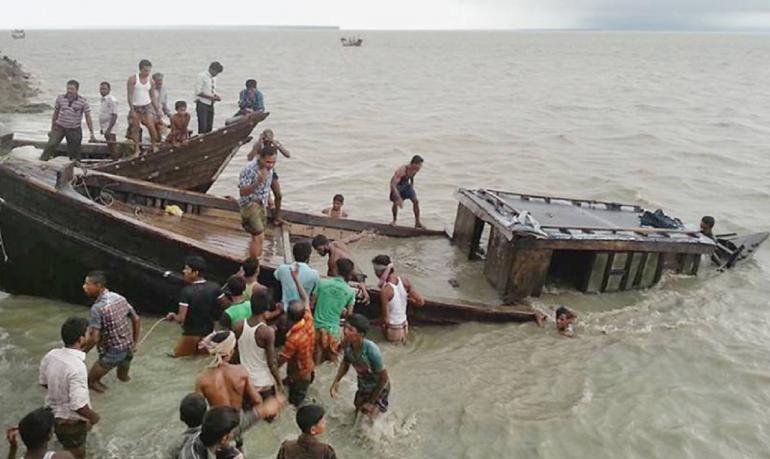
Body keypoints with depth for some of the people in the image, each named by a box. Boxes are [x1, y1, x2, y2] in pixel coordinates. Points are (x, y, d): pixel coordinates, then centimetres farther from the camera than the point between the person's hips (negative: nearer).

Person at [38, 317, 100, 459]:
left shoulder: (51, 355, -11)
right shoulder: (77, 367, -35)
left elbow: (43, 382, 7)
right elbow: (78, 405, -33)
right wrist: (93, 417, -15)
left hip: (53, 414, 7)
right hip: (71, 421, -7)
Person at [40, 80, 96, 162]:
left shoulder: (83, 101, -8)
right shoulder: (60, 98, -1)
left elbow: (88, 117, -5)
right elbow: (55, 113, 11)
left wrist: (92, 134, -7)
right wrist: (52, 128, 14)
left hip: (74, 129, -1)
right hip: (60, 127, 1)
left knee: (74, 152, 2)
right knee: (51, 144, -18)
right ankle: (41, 162, -14)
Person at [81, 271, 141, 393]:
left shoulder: (97, 308, -21)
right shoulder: (119, 298, 0)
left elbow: (94, 338, -24)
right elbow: (136, 320, 7)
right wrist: (134, 343, 17)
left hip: (112, 353, -7)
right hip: (128, 348, 7)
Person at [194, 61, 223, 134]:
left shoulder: (214, 78, 14)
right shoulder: (202, 76, -9)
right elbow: (198, 92, -15)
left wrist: (216, 95, 0)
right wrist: (210, 97, -20)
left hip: (210, 104, 7)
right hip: (202, 104, -7)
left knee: (209, 127, 6)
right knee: (203, 127, -12)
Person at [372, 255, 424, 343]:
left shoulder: (385, 290, -25)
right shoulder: (404, 281, -10)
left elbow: (385, 319, -21)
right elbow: (421, 302, -7)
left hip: (392, 331, -7)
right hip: (404, 327, 7)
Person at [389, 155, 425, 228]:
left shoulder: (415, 170, -13)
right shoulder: (402, 170, -36)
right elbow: (393, 184, -42)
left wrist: (412, 190, 13)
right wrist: (399, 198, -49)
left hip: (406, 184, 6)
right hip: (396, 185, -5)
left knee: (416, 201, -8)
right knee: (396, 203, -22)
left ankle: (417, 222, 2)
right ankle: (394, 220, 5)